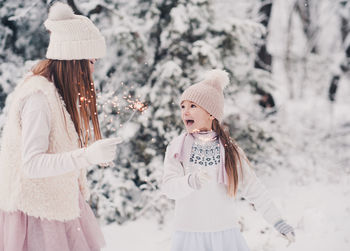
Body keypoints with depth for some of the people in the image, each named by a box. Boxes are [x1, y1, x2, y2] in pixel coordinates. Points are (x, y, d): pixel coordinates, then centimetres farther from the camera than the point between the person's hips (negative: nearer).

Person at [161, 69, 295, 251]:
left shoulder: (229, 150, 3)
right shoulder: (177, 148, 2)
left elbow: (252, 188, 6)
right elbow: (168, 186, -10)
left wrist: (277, 221, 3)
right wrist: (191, 181, -31)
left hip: (225, 236, 1)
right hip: (189, 236, 0)